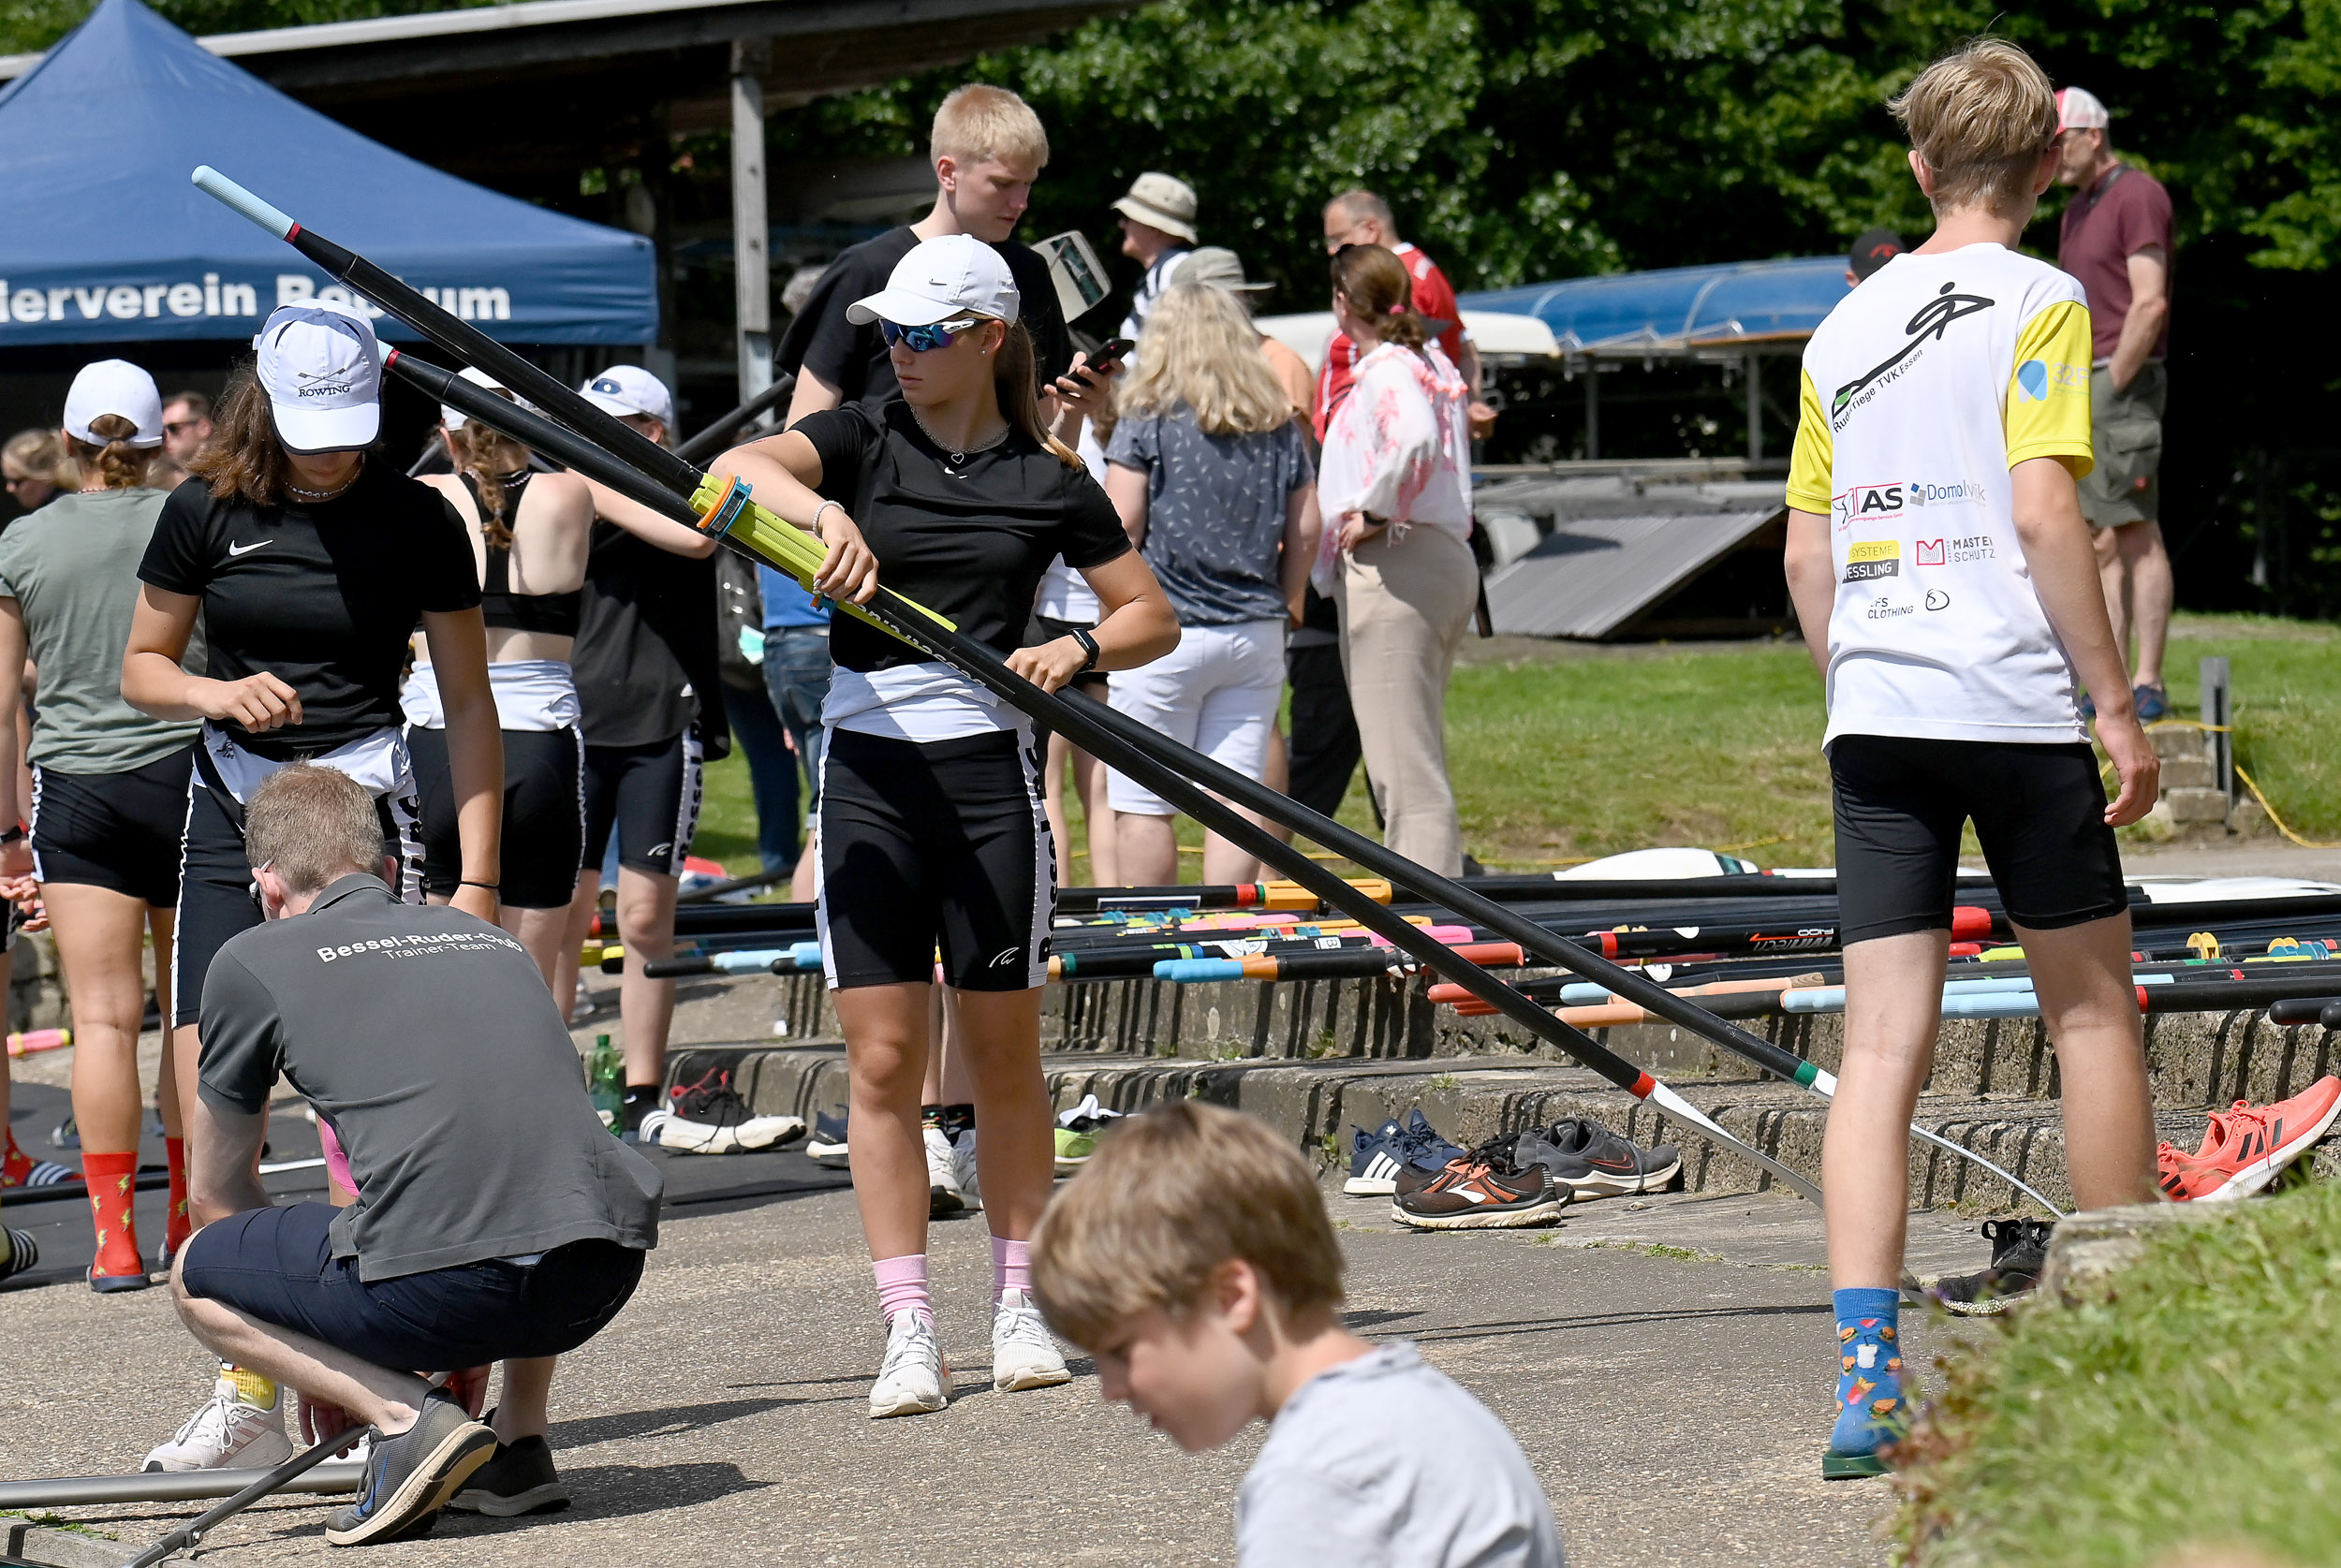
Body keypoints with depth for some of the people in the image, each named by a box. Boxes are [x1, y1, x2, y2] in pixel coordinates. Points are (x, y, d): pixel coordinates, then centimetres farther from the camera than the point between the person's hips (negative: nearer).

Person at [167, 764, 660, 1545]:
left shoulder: (254, 962, 15)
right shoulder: (490, 936, 28)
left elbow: (217, 1196, 27)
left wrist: (311, 1364, 42)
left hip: (446, 1287, -5)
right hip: (605, 1277, 5)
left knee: (196, 1278, 21)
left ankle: (404, 1416, 1)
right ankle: (520, 1446, 24)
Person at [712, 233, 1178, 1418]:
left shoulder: (1048, 482, 5)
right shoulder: (862, 440, 4)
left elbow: (1153, 617, 11)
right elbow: (739, 466, -15)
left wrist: (1079, 649, -9)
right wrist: (826, 513, -34)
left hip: (988, 765, 0)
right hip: (867, 767, 0)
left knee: (1003, 1055, 6)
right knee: (882, 1060, -2)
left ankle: (1020, 1305, 19)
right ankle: (908, 1330, 1)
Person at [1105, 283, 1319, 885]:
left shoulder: (1146, 420, -6)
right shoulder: (1279, 425, 7)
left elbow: (1121, 527, -8)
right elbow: (1305, 532, 10)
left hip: (1164, 632, -4)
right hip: (1256, 633, 4)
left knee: (1143, 803, 2)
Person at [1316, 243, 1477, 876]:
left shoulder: (1385, 370, -12)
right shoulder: (1432, 363, 16)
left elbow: (1416, 440, -31)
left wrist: (1373, 514, -20)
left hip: (1393, 567, -10)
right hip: (1447, 557, 10)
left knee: (1404, 765, -9)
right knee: (1417, 758, 16)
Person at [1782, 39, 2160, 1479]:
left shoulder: (1847, 323, 13)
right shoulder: (2038, 302, -4)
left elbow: (1806, 552, 14)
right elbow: (2045, 511, -13)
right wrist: (2118, 705, -9)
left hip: (1873, 715, 4)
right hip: (2015, 707, -4)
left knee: (1882, 1048, 0)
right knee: (2094, 1009, 10)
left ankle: (1865, 1379, -11)